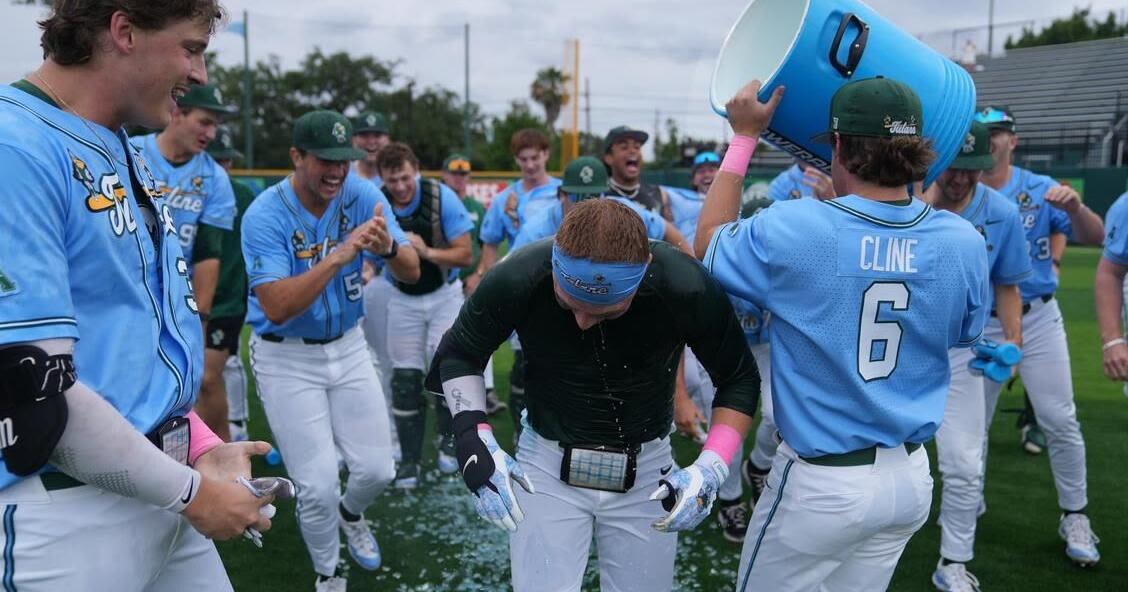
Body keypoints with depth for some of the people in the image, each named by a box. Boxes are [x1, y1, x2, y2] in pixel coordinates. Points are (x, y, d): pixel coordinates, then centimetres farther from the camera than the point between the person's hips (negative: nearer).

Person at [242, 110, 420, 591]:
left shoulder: (362, 195, -9)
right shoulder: (264, 216, -20)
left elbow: (411, 272, -14)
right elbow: (276, 307, -29)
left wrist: (388, 247, -37)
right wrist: (339, 255, -39)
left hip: (348, 348, 4)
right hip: (286, 359, -3)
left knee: (376, 470, 6)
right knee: (318, 487, -3)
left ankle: (350, 514, 43)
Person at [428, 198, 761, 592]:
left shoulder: (687, 289, -24)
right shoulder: (517, 280, -23)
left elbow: (740, 378, -7)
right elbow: (458, 353, -3)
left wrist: (711, 469, -19)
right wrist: (475, 442, -15)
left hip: (648, 470, 1)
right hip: (546, 464, 0)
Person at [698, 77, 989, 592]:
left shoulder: (795, 228, -20)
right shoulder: (963, 241, -8)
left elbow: (708, 240, -1)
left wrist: (744, 137, 5)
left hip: (821, 482, -5)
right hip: (911, 478, 5)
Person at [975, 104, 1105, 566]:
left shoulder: (1041, 190, -3)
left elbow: (1095, 238, -11)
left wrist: (1075, 207, -30)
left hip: (1038, 319, 0)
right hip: (980, 324, 1)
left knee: (1060, 421, 0)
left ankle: (1074, 517, 17)